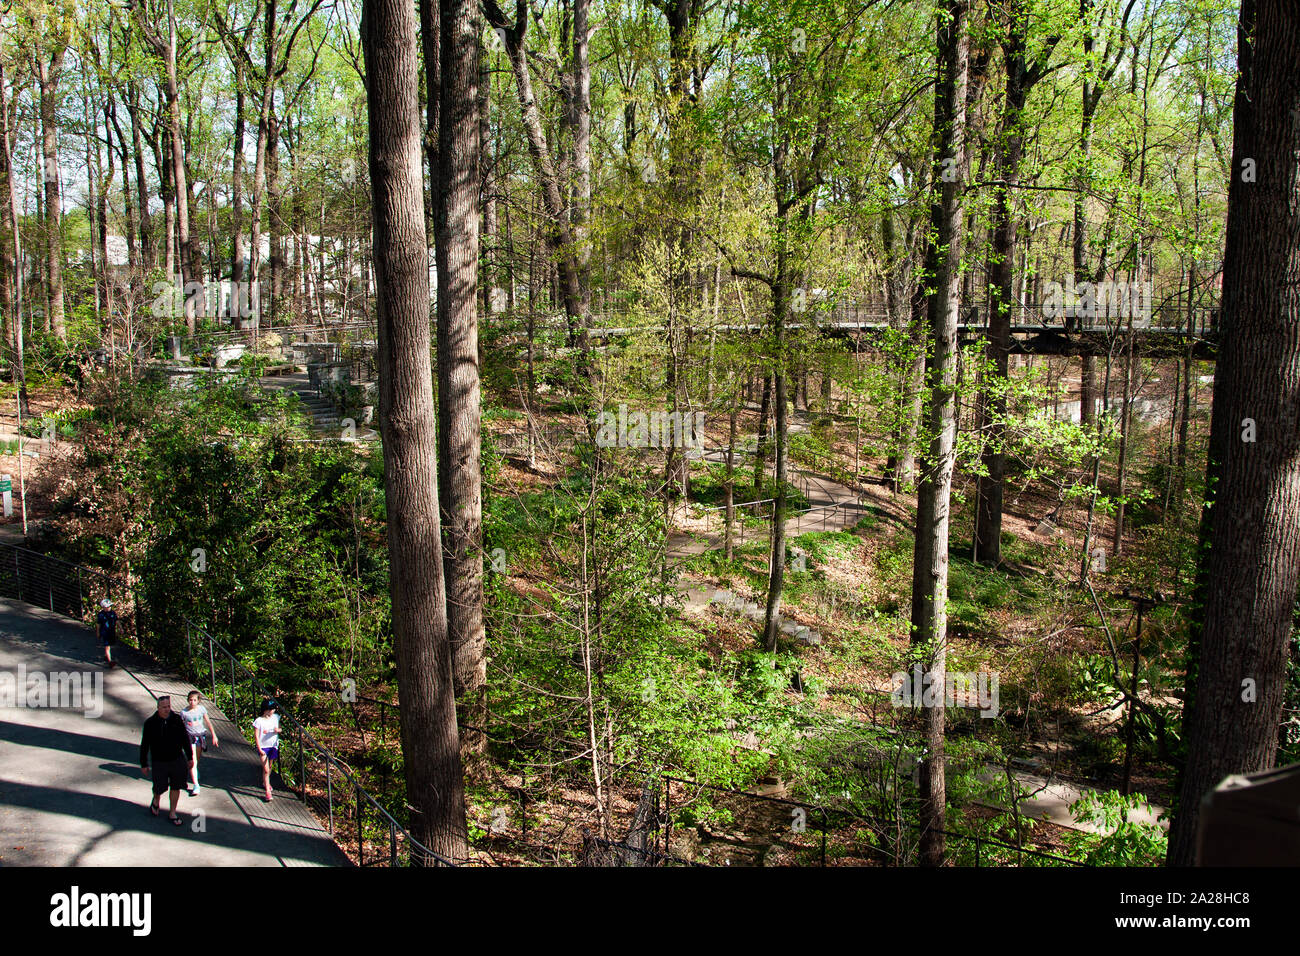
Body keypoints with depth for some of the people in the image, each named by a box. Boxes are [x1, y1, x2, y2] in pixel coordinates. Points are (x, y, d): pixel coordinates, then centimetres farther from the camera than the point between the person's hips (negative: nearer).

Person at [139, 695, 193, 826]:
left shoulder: (177, 719, -6)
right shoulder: (150, 723, -10)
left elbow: (185, 739, 3)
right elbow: (144, 745, -2)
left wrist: (190, 757, 5)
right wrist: (144, 764, 0)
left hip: (177, 759, 2)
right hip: (159, 762, -2)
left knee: (175, 787, 9)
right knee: (160, 788, 5)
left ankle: (172, 813, 26)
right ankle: (156, 800, 41)